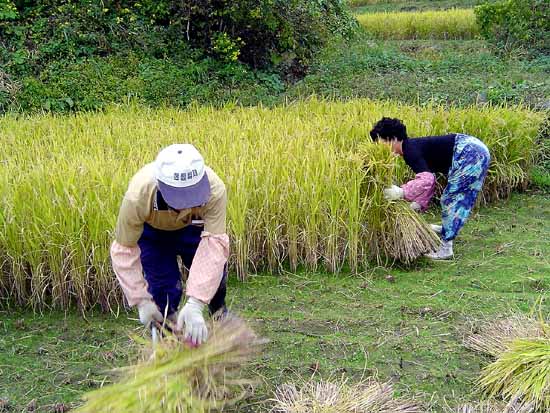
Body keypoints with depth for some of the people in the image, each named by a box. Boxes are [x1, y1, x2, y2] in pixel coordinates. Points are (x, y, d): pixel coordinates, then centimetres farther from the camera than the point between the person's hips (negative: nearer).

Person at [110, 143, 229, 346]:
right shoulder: (137, 197, -43)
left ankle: (220, 316, 29)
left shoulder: (215, 190, -43)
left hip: (192, 225, 1)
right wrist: (142, 301, -31)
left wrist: (195, 304, -52)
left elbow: (214, 245, -45)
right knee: (163, 290, -7)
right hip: (151, 229, -1)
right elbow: (124, 250, -30)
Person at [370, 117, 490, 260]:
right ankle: (447, 228, 45)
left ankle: (445, 248, 1)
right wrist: (419, 203, 14)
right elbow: (429, 179, 20)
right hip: (476, 148, 9)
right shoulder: (413, 147, 14)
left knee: (451, 199, -3)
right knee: (457, 198, 26)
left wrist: (401, 192, -28)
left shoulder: (410, 150, -15)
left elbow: (427, 179, -29)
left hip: (469, 153, -9)